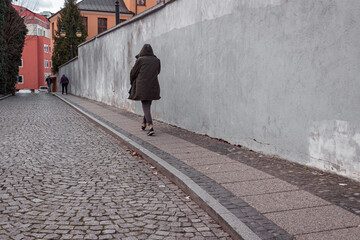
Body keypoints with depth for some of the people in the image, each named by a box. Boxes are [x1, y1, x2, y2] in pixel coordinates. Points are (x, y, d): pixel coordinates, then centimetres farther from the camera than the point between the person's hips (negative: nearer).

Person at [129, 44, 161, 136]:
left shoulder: (140, 60, -6)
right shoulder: (156, 60, 5)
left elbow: (133, 72, 2)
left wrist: (132, 81, 22)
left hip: (142, 86, -4)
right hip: (153, 87, 4)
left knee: (146, 107, -4)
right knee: (147, 105, 21)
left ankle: (151, 127, -21)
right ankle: (143, 124, 36)